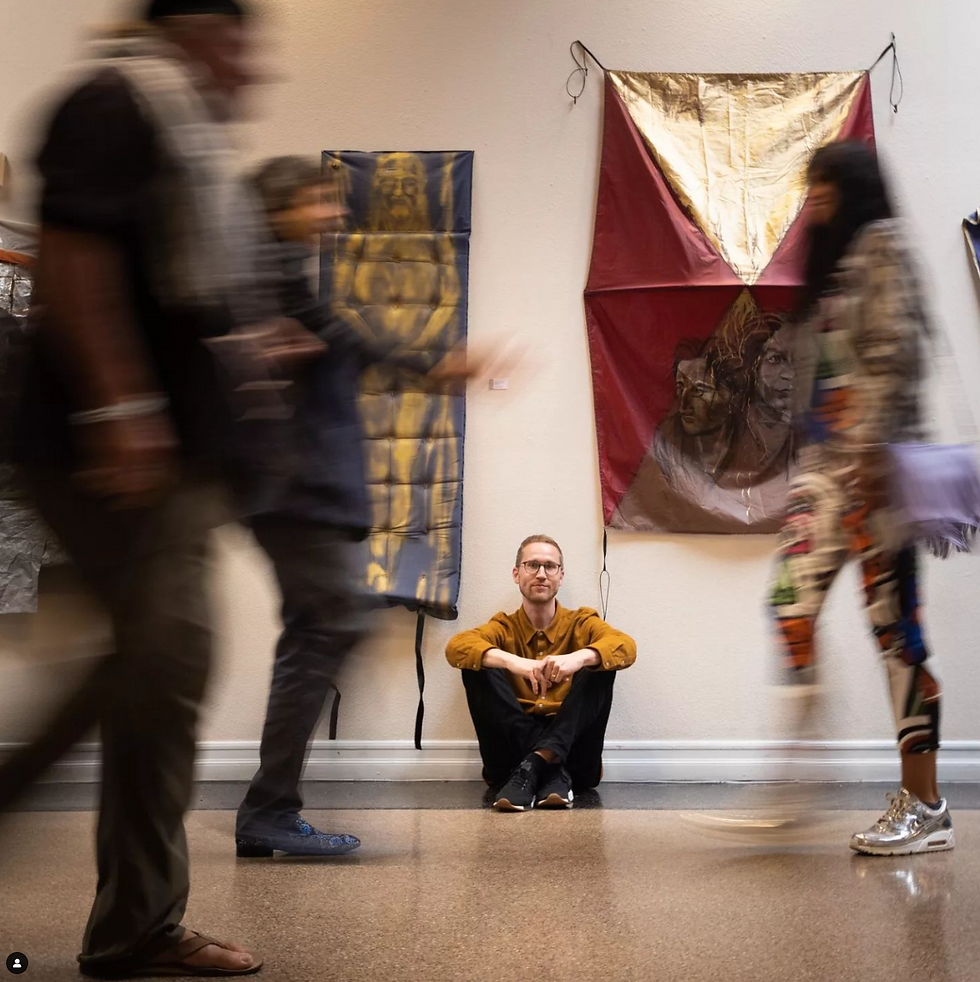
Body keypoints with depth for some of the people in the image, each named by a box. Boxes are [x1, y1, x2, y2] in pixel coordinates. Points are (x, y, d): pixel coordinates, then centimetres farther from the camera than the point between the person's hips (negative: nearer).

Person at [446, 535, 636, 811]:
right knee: (478, 667, -17)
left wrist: (579, 658, -37)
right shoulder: (504, 627, 6)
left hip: (572, 749, 0)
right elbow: (455, 647, -16)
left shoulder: (581, 622, 6)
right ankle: (549, 769, -29)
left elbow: (627, 647, -15)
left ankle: (534, 764, -32)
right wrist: (511, 661, -35)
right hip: (513, 751, 0)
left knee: (600, 664, -18)